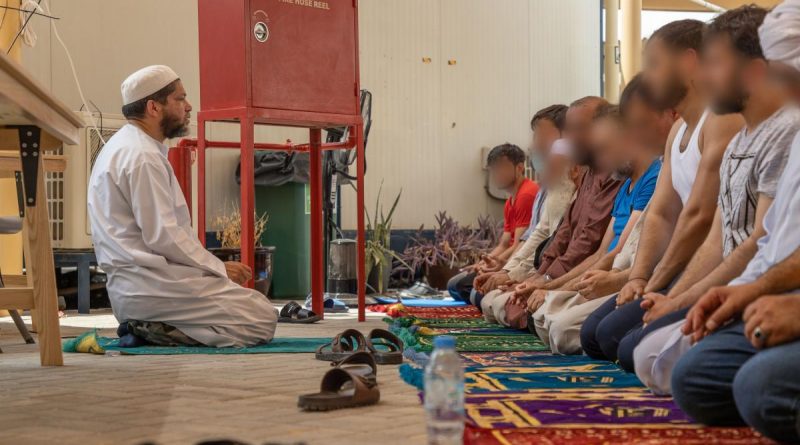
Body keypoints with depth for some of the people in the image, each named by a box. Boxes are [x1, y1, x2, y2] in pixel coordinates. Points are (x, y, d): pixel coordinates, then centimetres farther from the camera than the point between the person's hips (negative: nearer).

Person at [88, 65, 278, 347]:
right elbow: (163, 236, -20)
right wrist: (220, 268, -9)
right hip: (153, 282, -11)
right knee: (263, 320, -12)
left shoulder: (123, 147, 19)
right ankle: (156, 330, -12)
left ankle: (148, 327, 4)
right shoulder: (143, 156, -15)